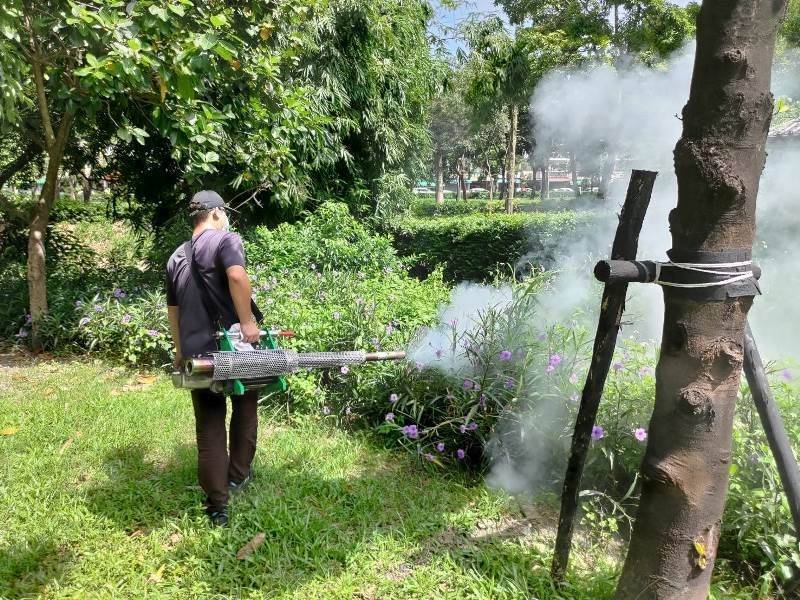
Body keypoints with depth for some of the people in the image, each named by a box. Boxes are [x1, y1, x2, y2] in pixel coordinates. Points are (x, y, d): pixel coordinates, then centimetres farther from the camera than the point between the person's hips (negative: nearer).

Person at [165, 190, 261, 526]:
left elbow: (173, 309, 24)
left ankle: (217, 506, 12)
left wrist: (180, 350, 34)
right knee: (244, 410, 20)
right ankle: (237, 476, 31)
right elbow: (237, 276, -27)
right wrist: (247, 322, -20)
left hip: (196, 352, 5)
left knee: (209, 428, 10)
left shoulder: (176, 258, 17)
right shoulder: (225, 239, -5)